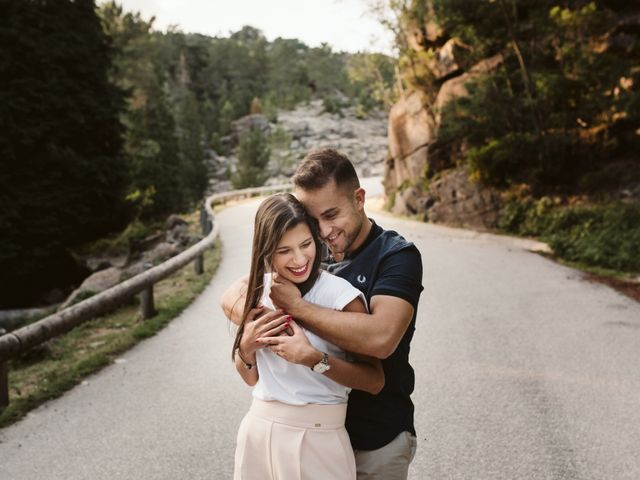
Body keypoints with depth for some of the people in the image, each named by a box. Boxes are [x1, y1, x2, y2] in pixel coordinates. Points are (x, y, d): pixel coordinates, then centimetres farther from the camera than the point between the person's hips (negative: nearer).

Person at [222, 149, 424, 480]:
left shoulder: (396, 255, -15)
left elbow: (380, 338, -31)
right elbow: (233, 294, 0)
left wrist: (295, 307, -26)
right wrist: (254, 320, -22)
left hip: (376, 440, -5)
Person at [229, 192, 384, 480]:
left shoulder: (339, 294, -15)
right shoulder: (258, 290, 0)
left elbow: (375, 381, -15)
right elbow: (252, 378, 9)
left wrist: (313, 358, -26)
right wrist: (246, 348, -11)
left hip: (317, 437, -4)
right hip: (257, 430, 5)